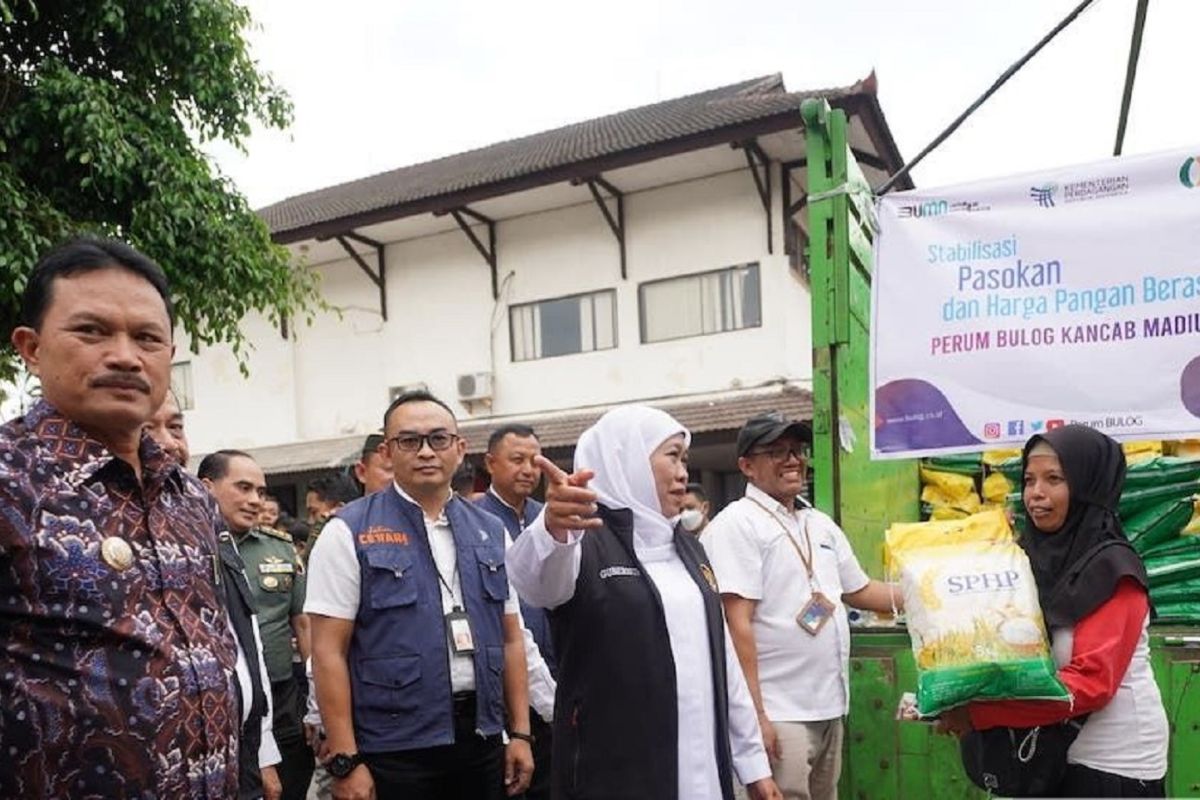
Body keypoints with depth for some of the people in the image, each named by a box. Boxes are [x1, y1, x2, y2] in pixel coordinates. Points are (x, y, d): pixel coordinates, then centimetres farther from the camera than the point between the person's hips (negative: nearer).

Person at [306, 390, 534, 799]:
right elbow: (328, 651, -9)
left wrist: (520, 733, 7)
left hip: (481, 739, 5)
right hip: (394, 748, -4)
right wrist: (346, 761, -12)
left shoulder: (491, 532, 8)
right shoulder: (350, 532, -6)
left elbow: (510, 639, 12)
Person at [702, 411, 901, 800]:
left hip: (828, 705, 8)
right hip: (778, 712, -8)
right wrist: (755, 713, -21)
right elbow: (736, 625, -18)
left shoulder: (821, 524, 13)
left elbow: (860, 590, 25)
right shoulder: (737, 524, -11)